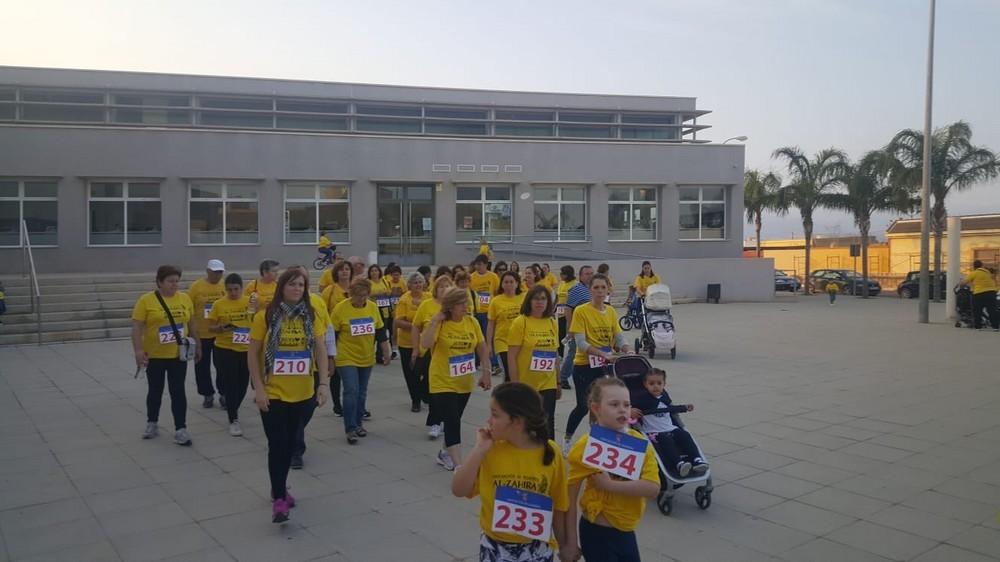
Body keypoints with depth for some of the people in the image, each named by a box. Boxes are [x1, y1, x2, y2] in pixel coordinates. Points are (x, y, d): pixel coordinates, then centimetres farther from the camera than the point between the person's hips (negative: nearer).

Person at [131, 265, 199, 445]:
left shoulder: (185, 299, 1)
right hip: (155, 355, -2)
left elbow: (191, 325, 11)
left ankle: (180, 429, 4)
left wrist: (197, 346, 14)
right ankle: (151, 423, 31)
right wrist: (138, 350, -20)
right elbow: (137, 328, -12)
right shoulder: (146, 300, -10)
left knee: (178, 392, 1)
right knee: (155, 390, 13)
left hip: (178, 355, 2)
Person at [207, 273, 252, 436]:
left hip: (246, 349, 2)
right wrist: (222, 328, -18)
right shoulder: (218, 304, -4)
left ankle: (231, 406, 38)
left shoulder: (250, 302, -1)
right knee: (230, 384, -1)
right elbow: (210, 328, 2)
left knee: (242, 383, 11)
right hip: (225, 349, -2)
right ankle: (234, 420, 8)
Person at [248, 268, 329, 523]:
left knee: (289, 443, 15)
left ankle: (279, 488, 32)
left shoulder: (311, 316, 1)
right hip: (273, 394, -4)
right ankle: (278, 499, 3)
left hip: (302, 394, 4)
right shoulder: (265, 316, -8)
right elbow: (252, 354, -5)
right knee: (277, 445, -4)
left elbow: (321, 350, 2)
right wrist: (258, 388, -11)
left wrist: (324, 383, -8)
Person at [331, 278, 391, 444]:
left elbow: (380, 331, 9)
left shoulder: (373, 307, -1)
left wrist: (386, 352, 8)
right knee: (351, 392, -11)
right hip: (347, 359, -4)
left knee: (362, 393, 12)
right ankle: (350, 429, -2)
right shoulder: (340, 309, -14)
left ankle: (358, 423, 27)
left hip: (367, 359, 5)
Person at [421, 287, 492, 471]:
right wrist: (435, 320, -29)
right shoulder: (438, 323, -15)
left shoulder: (472, 322, -2)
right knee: (453, 422, -10)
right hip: (443, 383, -5)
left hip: (464, 383, 5)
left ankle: (445, 453, 41)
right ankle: (459, 466, -7)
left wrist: (486, 371, 2)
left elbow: (481, 348, 6)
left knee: (454, 421, 19)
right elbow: (425, 344, -30)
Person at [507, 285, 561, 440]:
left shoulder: (552, 323, 7)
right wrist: (515, 385, -14)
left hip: (548, 385, 4)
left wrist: (558, 383, 14)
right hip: (526, 385, -4)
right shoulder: (520, 322, -9)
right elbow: (511, 357, -10)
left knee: (548, 424, 8)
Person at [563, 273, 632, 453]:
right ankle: (567, 439, 22)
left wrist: (628, 349, -18)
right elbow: (580, 342, -17)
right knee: (583, 406, -1)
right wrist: (603, 354, -29)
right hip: (584, 366, -4)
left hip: (605, 366, 5)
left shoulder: (611, 312, 6)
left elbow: (619, 337, 4)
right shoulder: (581, 311, -10)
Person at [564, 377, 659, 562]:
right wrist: (571, 542, -12)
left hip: (627, 532, 5)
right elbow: (570, 496, -12)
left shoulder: (640, 443, -3)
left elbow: (653, 488, -14)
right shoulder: (587, 445, -14)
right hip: (597, 533, -5)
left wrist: (610, 485, -22)